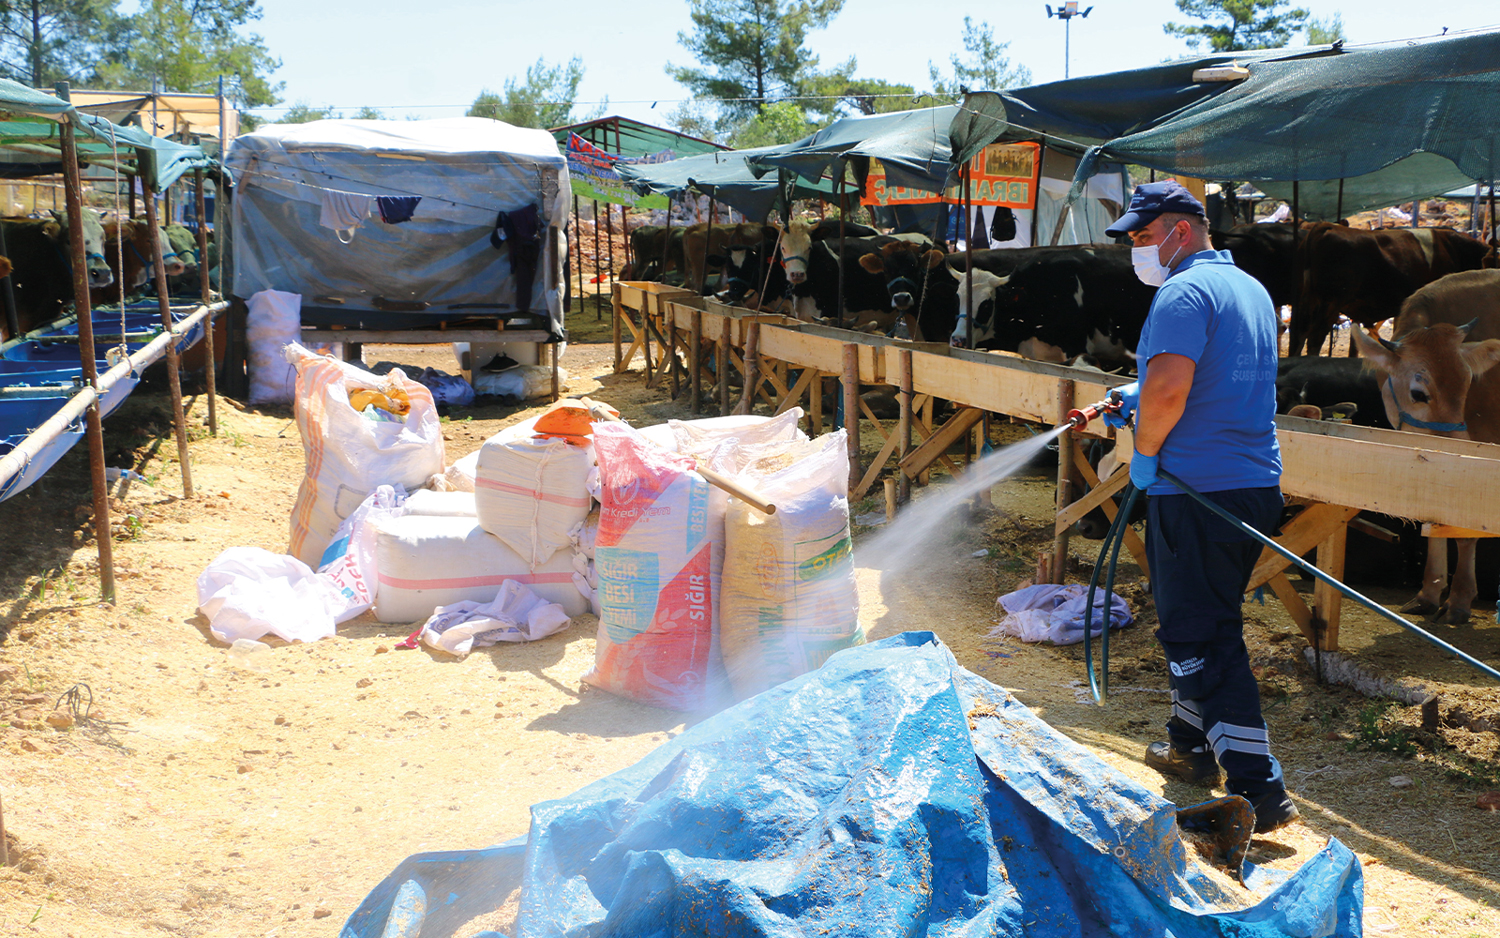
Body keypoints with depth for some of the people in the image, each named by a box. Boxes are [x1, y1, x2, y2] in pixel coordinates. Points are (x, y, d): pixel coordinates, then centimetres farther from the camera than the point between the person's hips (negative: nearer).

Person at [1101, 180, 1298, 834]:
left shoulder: (1184, 292, -13)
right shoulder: (1252, 289, 17)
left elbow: (1168, 389, -26)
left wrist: (1145, 453, -10)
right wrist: (1140, 404, 20)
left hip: (1196, 492, -10)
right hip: (1256, 485, 10)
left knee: (1198, 639, -4)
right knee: (1211, 624, 22)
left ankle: (1258, 790, -6)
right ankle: (1191, 745, 37)